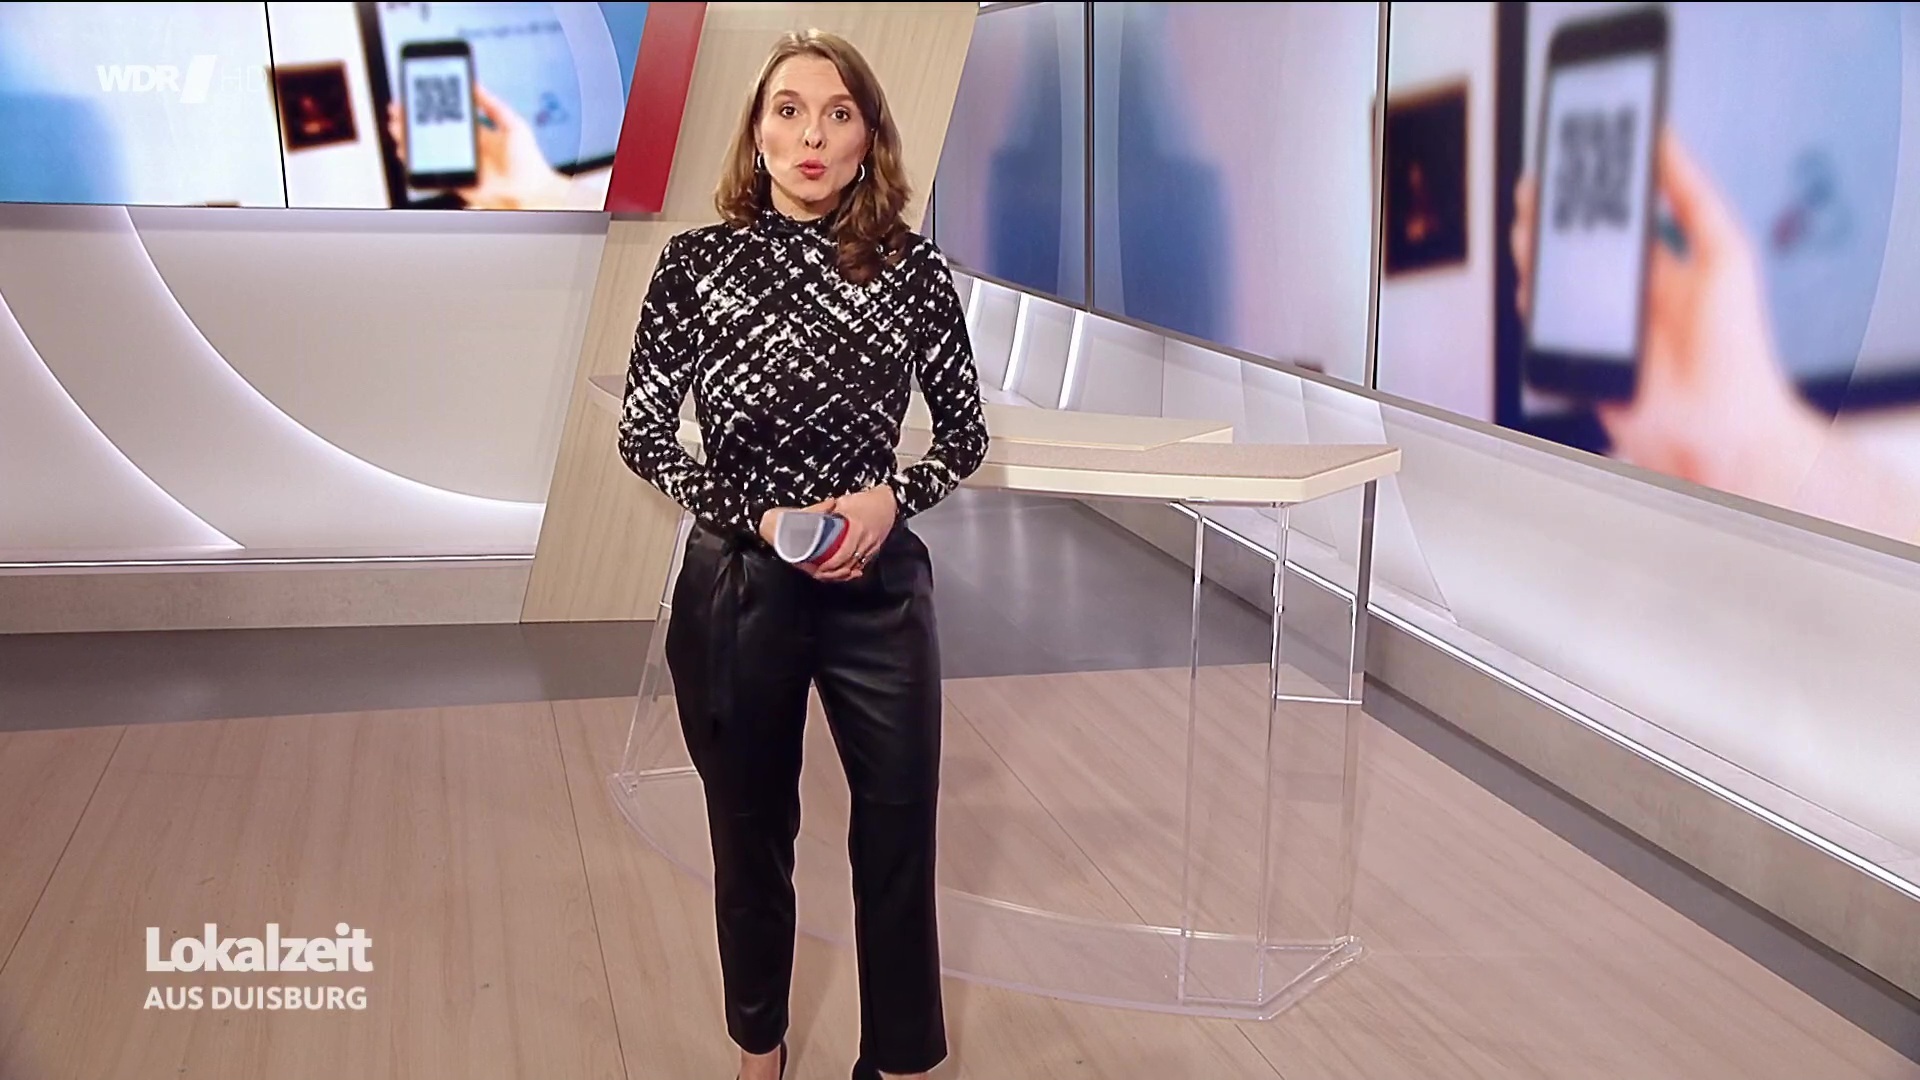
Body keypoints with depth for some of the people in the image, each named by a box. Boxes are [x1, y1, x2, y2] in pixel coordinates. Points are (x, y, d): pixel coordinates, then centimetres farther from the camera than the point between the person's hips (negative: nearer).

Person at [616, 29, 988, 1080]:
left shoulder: (913, 268, -3)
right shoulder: (695, 263, -5)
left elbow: (965, 431, 5)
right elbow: (642, 433, 0)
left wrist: (892, 496, -15)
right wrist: (758, 515, -14)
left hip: (880, 585, 0)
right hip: (735, 584, 0)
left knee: (898, 831, 7)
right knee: (751, 831, 15)